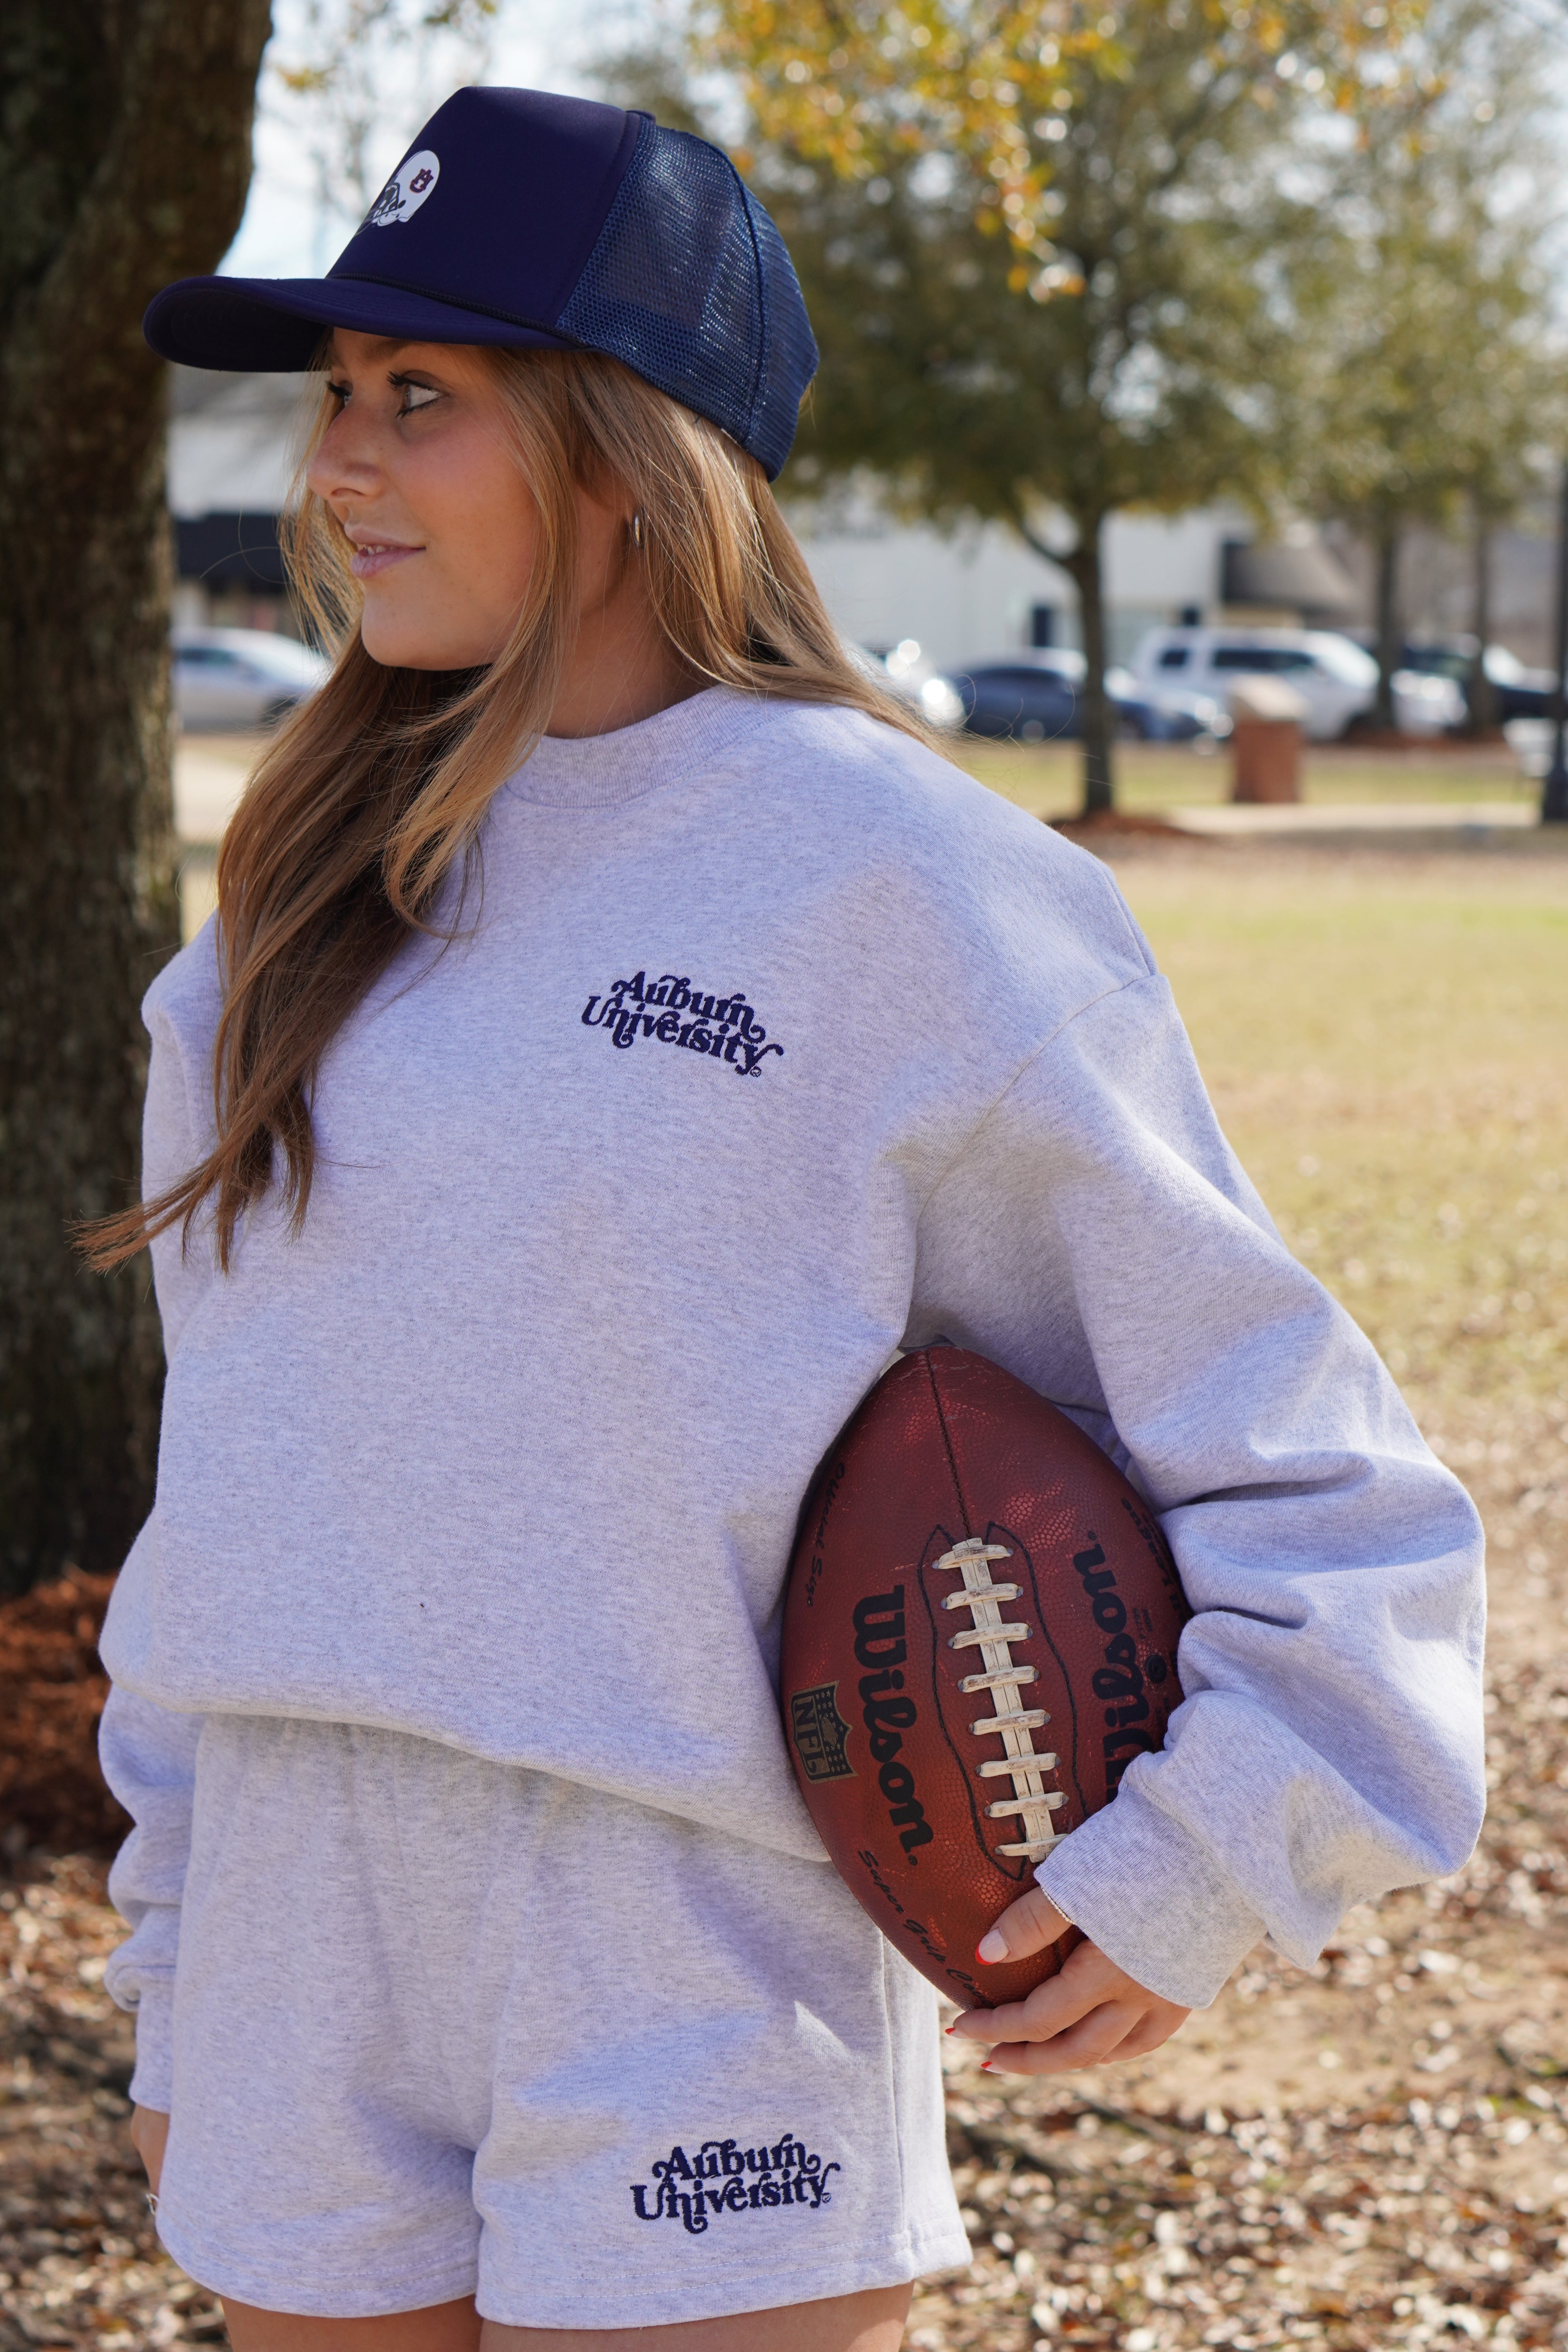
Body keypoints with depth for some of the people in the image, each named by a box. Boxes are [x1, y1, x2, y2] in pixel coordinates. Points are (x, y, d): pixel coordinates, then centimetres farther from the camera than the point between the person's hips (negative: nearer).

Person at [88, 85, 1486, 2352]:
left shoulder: (888, 877, -8)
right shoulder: (317, 884, 10)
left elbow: (1289, 1458, -4)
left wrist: (1198, 1864, -13)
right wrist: (176, 1980, 16)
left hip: (694, 1983, -5)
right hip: (304, 1977, 6)